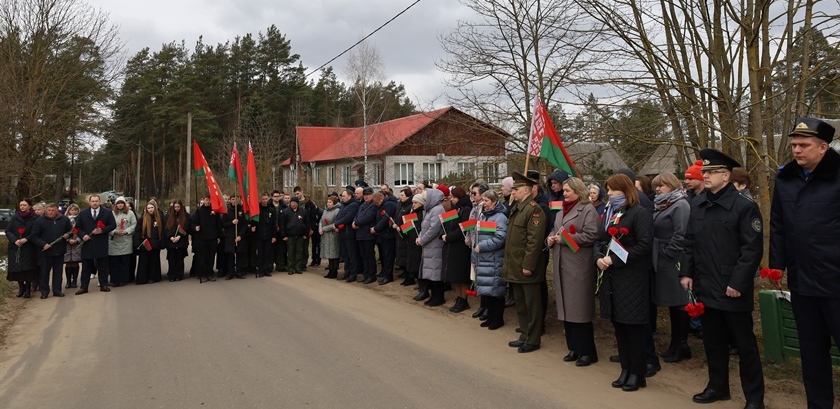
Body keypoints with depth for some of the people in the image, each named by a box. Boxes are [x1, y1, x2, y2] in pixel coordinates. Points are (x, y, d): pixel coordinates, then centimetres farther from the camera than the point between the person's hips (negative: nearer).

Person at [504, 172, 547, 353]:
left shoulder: (533, 209, -15)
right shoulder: (516, 208, 15)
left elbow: (535, 240, -21)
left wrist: (528, 265, -22)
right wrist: (508, 263, 18)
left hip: (527, 267, -10)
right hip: (515, 267, 10)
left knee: (532, 305, 2)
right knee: (520, 304, 17)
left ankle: (533, 340, 11)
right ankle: (524, 336, 27)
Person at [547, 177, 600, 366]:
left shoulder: (588, 210, -7)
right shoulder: (561, 211, 19)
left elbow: (590, 235, -18)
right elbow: (554, 231, 24)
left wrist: (564, 239, -18)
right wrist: (551, 238, 0)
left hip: (579, 267, -8)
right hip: (562, 266, 8)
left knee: (580, 309, -4)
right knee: (567, 307, 11)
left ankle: (587, 351, 6)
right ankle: (574, 348, 22)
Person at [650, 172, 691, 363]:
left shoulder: (680, 205, -13)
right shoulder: (661, 205, 15)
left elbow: (681, 235, -21)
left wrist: (668, 254, -17)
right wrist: (656, 256, 10)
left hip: (673, 261, -9)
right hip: (661, 261, 9)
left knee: (679, 302, 0)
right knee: (672, 303, 14)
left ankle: (682, 346, 10)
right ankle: (675, 344, 23)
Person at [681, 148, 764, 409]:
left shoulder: (744, 206, -11)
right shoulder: (697, 204, 9)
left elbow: (752, 249, -14)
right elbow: (690, 242, 14)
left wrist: (738, 282, -17)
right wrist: (687, 272, 7)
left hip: (733, 290, -6)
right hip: (706, 287, 6)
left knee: (744, 344, 6)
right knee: (713, 340, 16)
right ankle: (717, 386, 30)